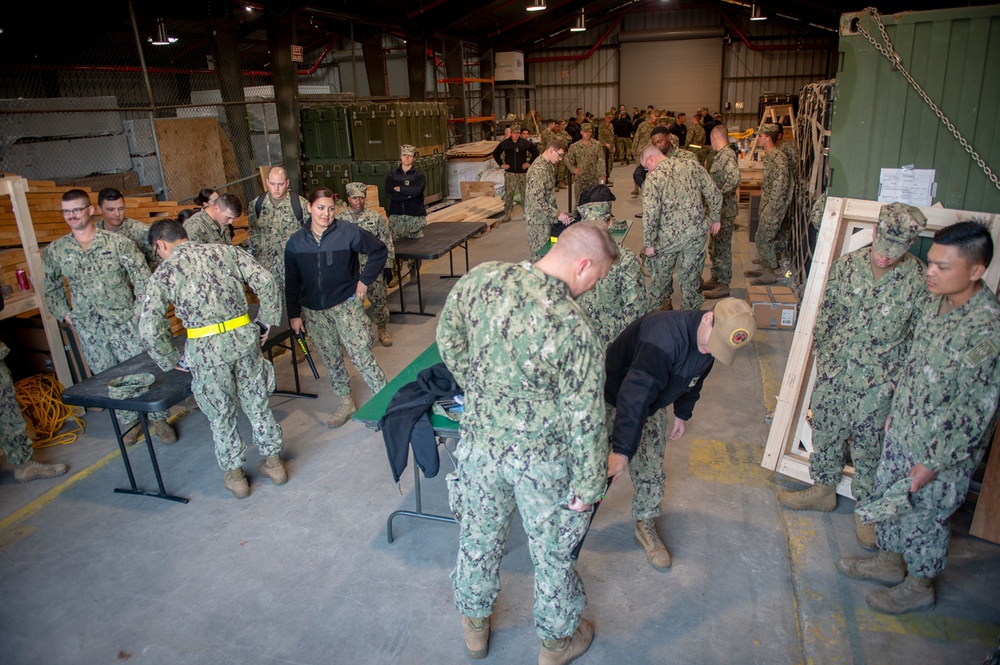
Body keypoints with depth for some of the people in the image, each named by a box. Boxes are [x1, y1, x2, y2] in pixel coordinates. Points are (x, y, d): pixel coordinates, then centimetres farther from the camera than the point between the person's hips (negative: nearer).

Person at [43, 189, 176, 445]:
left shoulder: (117, 242, -6)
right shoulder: (54, 252, 4)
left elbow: (142, 276, -5)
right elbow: (51, 289, 17)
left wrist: (139, 311, -8)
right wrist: (64, 314, 8)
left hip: (124, 322, -3)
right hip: (88, 330, 3)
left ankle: (159, 419, 14)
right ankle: (129, 422, 25)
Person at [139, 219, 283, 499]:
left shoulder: (164, 272, 0)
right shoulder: (225, 250, 8)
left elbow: (149, 329, -7)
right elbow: (266, 282, 0)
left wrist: (173, 360, 7)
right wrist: (266, 322, 9)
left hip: (206, 347, -3)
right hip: (244, 337, 3)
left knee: (221, 415, 15)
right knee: (257, 404, 18)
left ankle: (234, 474, 30)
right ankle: (273, 462, 31)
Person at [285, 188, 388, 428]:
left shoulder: (348, 232, -11)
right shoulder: (296, 242, 0)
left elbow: (380, 250, -1)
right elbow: (292, 282, 7)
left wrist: (365, 280, -5)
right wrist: (294, 314, 5)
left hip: (346, 305, -4)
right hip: (313, 311, 4)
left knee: (361, 356, -8)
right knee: (331, 361, 14)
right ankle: (346, 404, 29)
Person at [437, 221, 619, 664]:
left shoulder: (481, 278, -14)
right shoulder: (573, 329, -28)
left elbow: (448, 340, 2)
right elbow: (584, 420, -21)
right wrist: (588, 485, -7)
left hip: (479, 440, 4)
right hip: (540, 458, -4)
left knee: (478, 533, 26)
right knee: (552, 549, 21)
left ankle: (474, 625, 51)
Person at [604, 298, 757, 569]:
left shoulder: (709, 342, -11)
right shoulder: (665, 335, -40)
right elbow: (634, 396, -46)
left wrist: (682, 415, 21)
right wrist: (622, 450, -47)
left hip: (652, 407, 7)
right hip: (614, 401, -7)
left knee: (651, 470, 7)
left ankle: (646, 527, 25)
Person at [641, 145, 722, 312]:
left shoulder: (653, 178, -11)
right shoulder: (693, 166, 2)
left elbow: (650, 215, -16)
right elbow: (714, 195, 3)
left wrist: (648, 244, -9)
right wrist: (715, 219, 17)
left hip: (668, 237, -3)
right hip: (696, 234, 3)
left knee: (660, 276, 18)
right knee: (690, 278, 14)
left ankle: (656, 311, 32)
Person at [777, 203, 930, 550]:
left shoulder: (919, 280, -16)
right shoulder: (847, 264, -7)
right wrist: (823, 355, 9)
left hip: (878, 385, -3)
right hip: (833, 372, 3)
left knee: (868, 448, 12)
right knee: (826, 433, 19)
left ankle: (865, 509, 35)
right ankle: (823, 489, 42)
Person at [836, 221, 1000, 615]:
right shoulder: (937, 301, -3)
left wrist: (933, 463, -19)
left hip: (943, 449, -7)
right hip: (904, 431, 7)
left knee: (923, 516, 13)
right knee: (887, 497, 22)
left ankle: (919, 586, 37)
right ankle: (889, 561, 46)